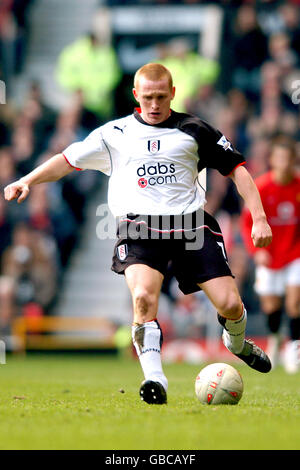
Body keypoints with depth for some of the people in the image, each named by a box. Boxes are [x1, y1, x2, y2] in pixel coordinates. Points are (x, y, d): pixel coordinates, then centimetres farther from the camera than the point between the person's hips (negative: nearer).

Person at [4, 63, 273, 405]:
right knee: (143, 296, -30)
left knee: (230, 305, -7)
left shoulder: (194, 130, 10)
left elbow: (236, 169, 12)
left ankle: (237, 344, 30)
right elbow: (69, 159, 18)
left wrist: (259, 218, 3)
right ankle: (155, 380, -26)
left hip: (190, 223, 1)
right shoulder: (115, 134, 13)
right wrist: (27, 181, 4)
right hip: (139, 228, -1)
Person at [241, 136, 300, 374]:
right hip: (269, 255, 0)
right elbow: (248, 222, -6)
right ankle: (274, 338, 35)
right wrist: (257, 250, -18)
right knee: (271, 305, 3)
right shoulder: (262, 187, -13)